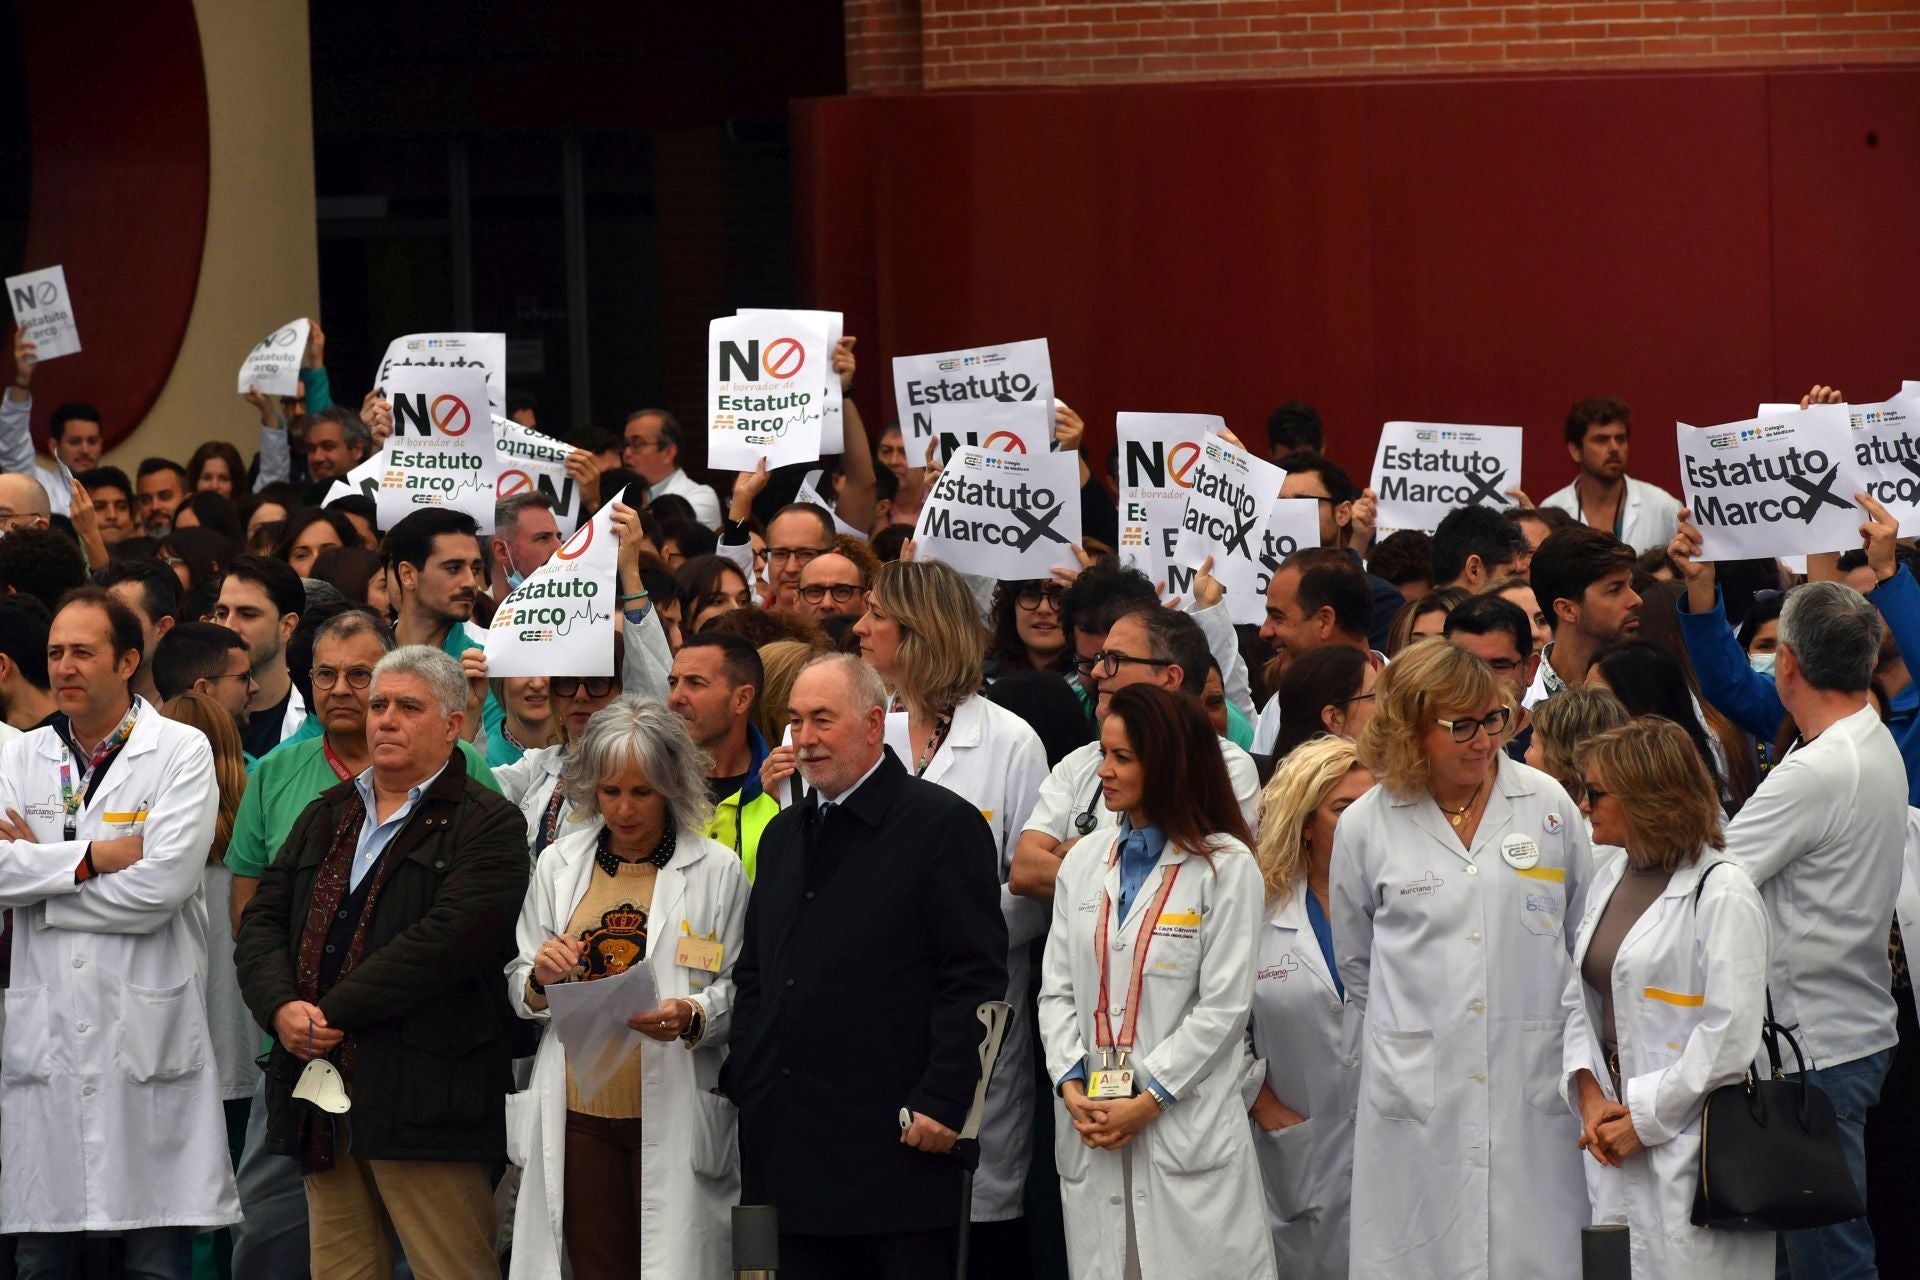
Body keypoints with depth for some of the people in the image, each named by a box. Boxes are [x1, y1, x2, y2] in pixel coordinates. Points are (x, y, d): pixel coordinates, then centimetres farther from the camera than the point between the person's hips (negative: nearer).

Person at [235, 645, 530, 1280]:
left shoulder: (486, 824, -2)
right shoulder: (326, 816, 20)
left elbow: (449, 939, -16)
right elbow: (262, 922, 13)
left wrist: (336, 1011, -15)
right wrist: (283, 1007, -8)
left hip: (424, 1101, -6)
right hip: (323, 1102, 6)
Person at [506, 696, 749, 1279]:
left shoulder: (718, 871, 0)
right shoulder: (560, 865, 11)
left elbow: (740, 990, 0)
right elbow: (519, 991, 15)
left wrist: (692, 1016, -20)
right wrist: (541, 980, -8)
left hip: (671, 1116, -3)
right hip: (578, 1115, 3)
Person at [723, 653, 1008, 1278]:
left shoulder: (944, 824, -4)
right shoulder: (783, 835, 19)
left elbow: (975, 979, -10)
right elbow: (752, 974, 24)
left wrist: (942, 1102, -16)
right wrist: (740, 1081, 12)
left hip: (897, 1139, -7)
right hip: (788, 1144, 7)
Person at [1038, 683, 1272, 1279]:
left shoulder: (1224, 866, -4)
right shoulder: (1084, 863, 12)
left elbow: (1224, 1006, -8)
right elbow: (1056, 991, 10)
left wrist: (1147, 1102, -12)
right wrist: (1072, 1086, -5)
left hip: (1186, 1129, -4)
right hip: (1090, 1126, 5)